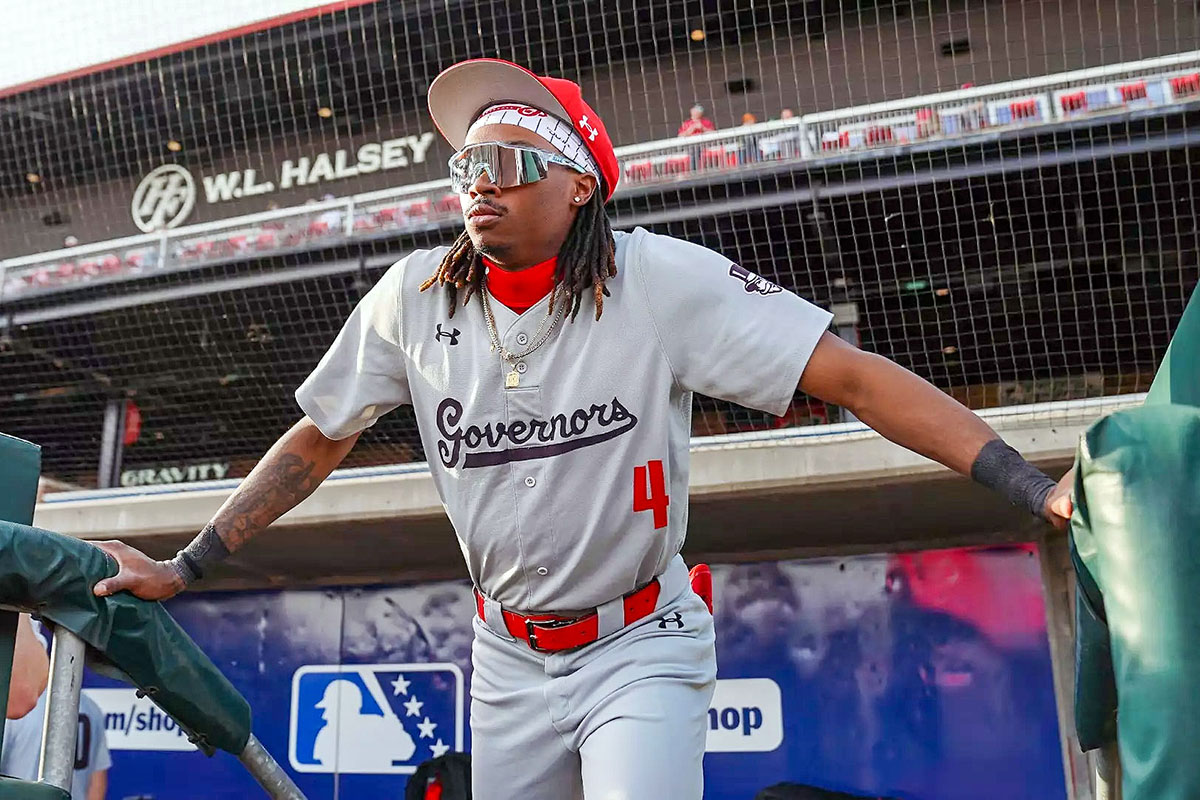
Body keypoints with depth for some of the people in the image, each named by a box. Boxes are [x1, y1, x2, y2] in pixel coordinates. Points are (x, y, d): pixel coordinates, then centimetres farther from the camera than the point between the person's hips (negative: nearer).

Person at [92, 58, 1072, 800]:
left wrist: (1037, 488, -27)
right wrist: (186, 569, 8)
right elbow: (318, 440, 6)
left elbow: (853, 375, -21)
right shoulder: (414, 300, -6)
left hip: (642, 648, -3)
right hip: (509, 661, 4)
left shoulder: (659, 279, -17)